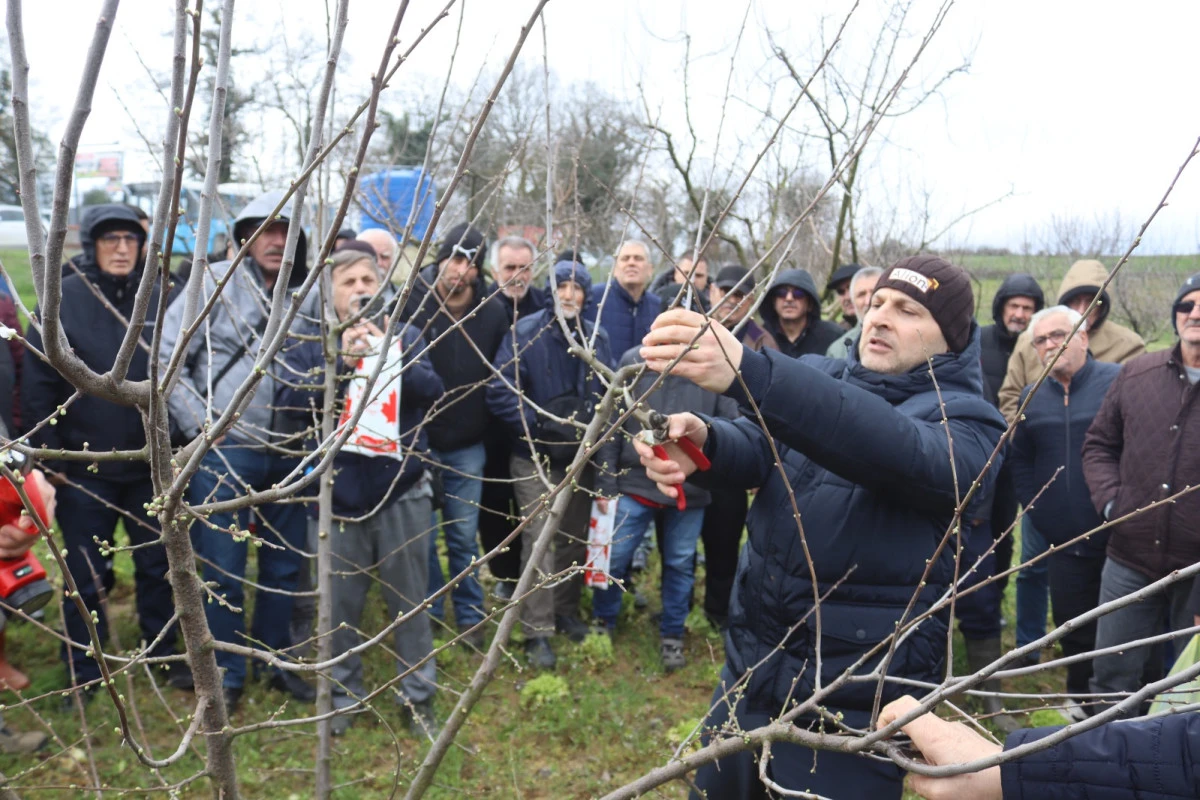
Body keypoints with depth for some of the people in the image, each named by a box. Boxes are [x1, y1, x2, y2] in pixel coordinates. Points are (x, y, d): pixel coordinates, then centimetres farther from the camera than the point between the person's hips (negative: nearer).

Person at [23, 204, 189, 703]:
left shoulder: (160, 299, 0)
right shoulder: (62, 300, -5)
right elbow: (38, 383, -5)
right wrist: (48, 454, -8)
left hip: (150, 463, 2)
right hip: (83, 467, -1)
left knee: (157, 565, 13)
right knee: (87, 574, 9)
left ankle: (165, 654, 30)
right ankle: (83, 671, 26)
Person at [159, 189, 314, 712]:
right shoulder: (215, 283, -5)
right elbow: (165, 357, -6)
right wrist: (201, 424, -9)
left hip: (288, 453, 4)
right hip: (224, 452, -4)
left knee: (285, 565, 14)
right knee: (223, 570, 4)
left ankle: (279, 663, 31)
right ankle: (225, 674, 22)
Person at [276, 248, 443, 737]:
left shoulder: (404, 336, 5)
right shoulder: (308, 340, 4)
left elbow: (432, 391, -8)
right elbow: (289, 400, -10)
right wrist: (340, 363, -20)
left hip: (401, 488, 0)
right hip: (337, 490, 0)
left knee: (409, 598, 10)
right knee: (339, 603, 10)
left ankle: (418, 694, 26)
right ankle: (343, 692, 31)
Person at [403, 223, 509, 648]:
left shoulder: (492, 315, -3)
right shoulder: (411, 304, -9)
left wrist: (490, 425, 1)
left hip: (467, 447, 1)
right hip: (417, 440, -1)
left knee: (464, 537, 11)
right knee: (422, 536, 10)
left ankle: (470, 616, 25)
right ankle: (426, 614, 26)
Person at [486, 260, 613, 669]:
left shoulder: (597, 338, 2)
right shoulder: (525, 333, -10)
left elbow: (607, 393, 10)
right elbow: (501, 392, -13)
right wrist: (539, 424, -20)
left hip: (581, 456, 5)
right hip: (535, 456, -4)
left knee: (575, 537, 15)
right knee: (539, 538, -6)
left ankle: (567, 611, 33)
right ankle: (537, 632, 3)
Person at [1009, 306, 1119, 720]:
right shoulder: (1032, 398, 9)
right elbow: (1020, 462, 17)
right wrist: (1039, 514, 8)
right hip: (1065, 542, 4)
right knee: (1074, 627, 13)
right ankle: (1081, 699, 32)